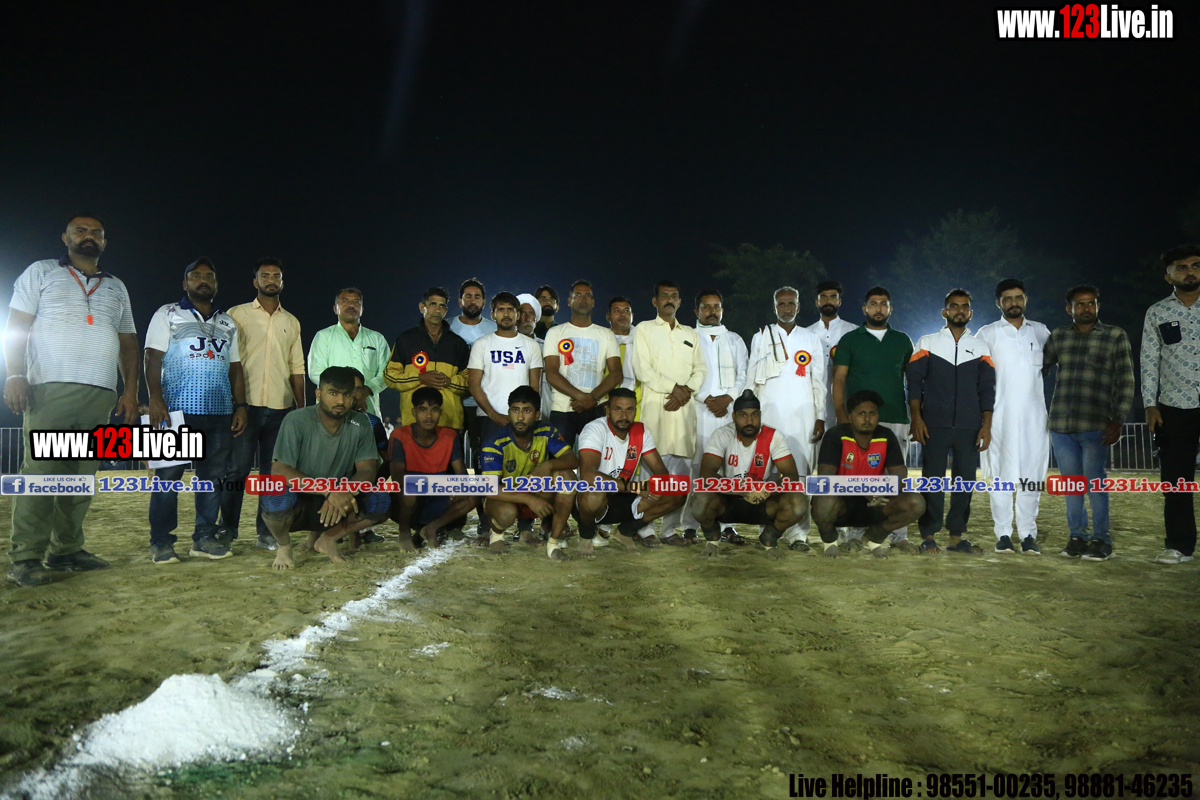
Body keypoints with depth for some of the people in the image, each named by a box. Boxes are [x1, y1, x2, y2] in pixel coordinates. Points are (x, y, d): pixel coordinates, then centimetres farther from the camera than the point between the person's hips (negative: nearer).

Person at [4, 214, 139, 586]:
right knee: (40, 472, -11)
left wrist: (130, 392, 10)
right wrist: (15, 375, -9)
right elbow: (16, 326, 5)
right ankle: (25, 559, -10)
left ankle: (66, 550, 7)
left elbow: (127, 343, 21)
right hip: (50, 389, -4)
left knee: (82, 476, 1)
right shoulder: (41, 272, 13)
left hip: (101, 396, 4)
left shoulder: (116, 287, 23)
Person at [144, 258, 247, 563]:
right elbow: (153, 358, -1)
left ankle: (205, 537, 11)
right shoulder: (168, 315, 7)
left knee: (214, 475, 3)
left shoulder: (227, 323, 20)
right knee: (168, 474, -4)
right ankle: (161, 542, 2)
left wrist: (240, 405, 9)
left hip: (220, 413, 5)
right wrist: (155, 398, -14)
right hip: (177, 410, -4)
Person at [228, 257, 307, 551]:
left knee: (273, 472, 5)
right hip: (246, 404, -3)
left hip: (280, 408, 3)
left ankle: (266, 532, 12)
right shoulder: (237, 315, 7)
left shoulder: (291, 322, 16)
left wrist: (302, 408, 9)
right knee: (237, 468, -3)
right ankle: (227, 529, 8)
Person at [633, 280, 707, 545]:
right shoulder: (644, 329, 9)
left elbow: (701, 369, 14)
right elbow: (644, 370, -3)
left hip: (684, 407, 4)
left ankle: (671, 528, 5)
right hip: (655, 405, -4)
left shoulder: (691, 334, 23)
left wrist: (687, 391, -5)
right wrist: (675, 387, -10)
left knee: (681, 468, 0)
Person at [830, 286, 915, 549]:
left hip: (896, 418, 2)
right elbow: (838, 379, 3)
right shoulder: (850, 340, 8)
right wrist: (841, 415, -7)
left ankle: (899, 535, 8)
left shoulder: (902, 340, 15)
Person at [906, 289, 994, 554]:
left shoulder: (981, 349, 12)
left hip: (970, 427, 2)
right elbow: (914, 382, 3)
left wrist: (987, 425, 1)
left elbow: (986, 389, 10)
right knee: (932, 479, -1)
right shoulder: (927, 343, 7)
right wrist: (916, 419, -6)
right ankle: (928, 536, 4)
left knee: (965, 480, 2)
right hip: (934, 425, -2)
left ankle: (957, 537, 10)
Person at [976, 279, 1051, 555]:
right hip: (999, 414, -2)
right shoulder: (988, 334, 6)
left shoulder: (1040, 332, 13)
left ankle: (1028, 535, 6)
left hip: (1033, 414, 2)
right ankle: (1003, 534, 2)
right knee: (999, 474, -3)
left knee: (1031, 473, 0)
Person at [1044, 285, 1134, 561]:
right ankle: (1077, 536, 18)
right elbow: (1038, 368, 20)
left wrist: (1117, 422, -8)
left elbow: (1125, 383, -1)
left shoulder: (1116, 336, 2)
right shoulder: (1058, 337, 11)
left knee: (1094, 482, -2)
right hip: (1060, 425, 3)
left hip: (1095, 426, -3)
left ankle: (1101, 540, 8)